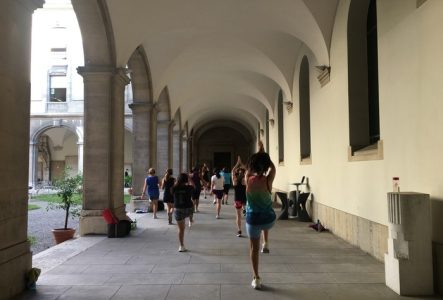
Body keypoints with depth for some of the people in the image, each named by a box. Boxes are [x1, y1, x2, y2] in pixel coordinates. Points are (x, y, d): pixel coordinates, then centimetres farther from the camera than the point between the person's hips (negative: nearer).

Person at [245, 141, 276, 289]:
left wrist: (258, 152, 18)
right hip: (269, 219, 0)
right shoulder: (267, 180, -14)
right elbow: (272, 167, 6)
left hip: (253, 219, 0)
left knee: (254, 248, 14)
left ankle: (256, 278, 17)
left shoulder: (248, 179, -10)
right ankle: (266, 243, 38)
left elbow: (249, 167, 11)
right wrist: (263, 152, 11)